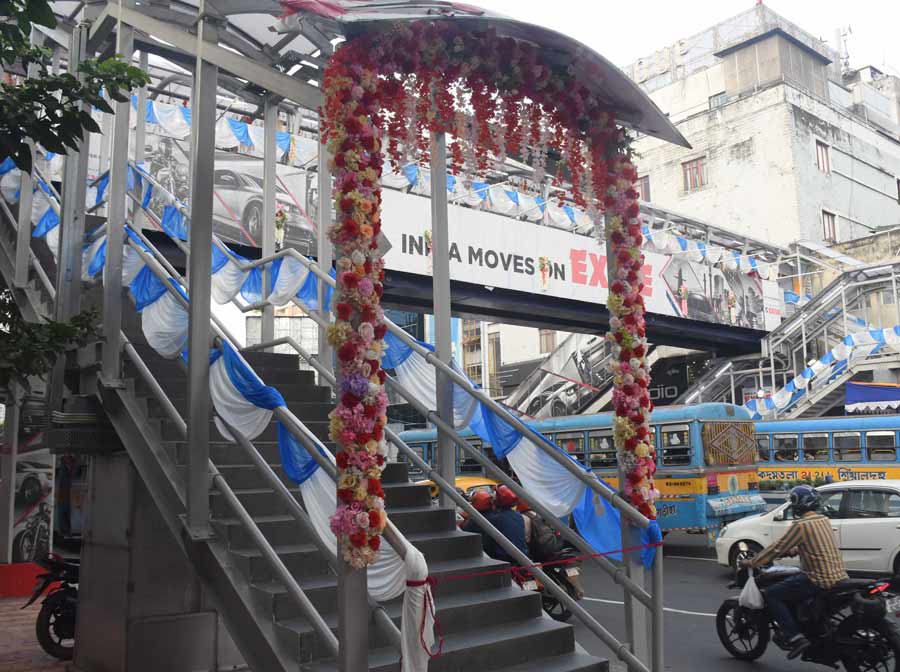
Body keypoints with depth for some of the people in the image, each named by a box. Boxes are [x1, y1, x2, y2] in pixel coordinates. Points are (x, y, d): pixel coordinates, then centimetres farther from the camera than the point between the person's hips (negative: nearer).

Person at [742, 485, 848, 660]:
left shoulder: (801, 525, -14)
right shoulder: (824, 520, 10)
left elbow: (777, 548, -11)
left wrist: (751, 563, -2)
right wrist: (793, 550, 33)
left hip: (820, 580, -9)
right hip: (839, 576, 9)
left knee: (771, 594, -3)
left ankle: (795, 637, -11)